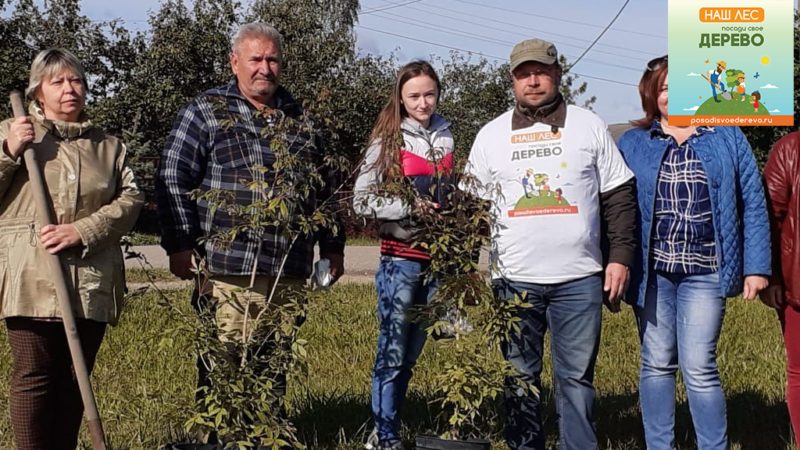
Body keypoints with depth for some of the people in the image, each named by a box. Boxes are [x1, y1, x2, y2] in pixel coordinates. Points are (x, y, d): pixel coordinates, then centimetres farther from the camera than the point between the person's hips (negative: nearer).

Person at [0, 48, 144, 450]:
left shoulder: (107, 145, 17)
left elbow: (131, 199, 4)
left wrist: (83, 230, -11)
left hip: (90, 284, 3)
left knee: (75, 380, 7)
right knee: (33, 378, -4)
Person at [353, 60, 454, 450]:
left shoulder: (446, 139, 9)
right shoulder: (388, 141, -5)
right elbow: (362, 201, -8)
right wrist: (409, 208, -19)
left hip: (436, 259, 5)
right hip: (401, 259, -5)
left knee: (412, 353, 11)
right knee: (392, 353, 0)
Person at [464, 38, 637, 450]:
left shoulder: (589, 127, 6)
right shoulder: (491, 135, 8)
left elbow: (619, 197, 6)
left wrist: (620, 258, -1)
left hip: (579, 278, -1)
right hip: (514, 279, 1)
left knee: (576, 377, 4)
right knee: (519, 378, 7)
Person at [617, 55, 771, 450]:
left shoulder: (726, 137, 6)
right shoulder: (632, 144, 7)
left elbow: (752, 203, 4)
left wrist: (756, 267, -3)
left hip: (704, 272, -1)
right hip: (651, 270, 2)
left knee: (699, 368, -6)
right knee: (656, 364, 7)